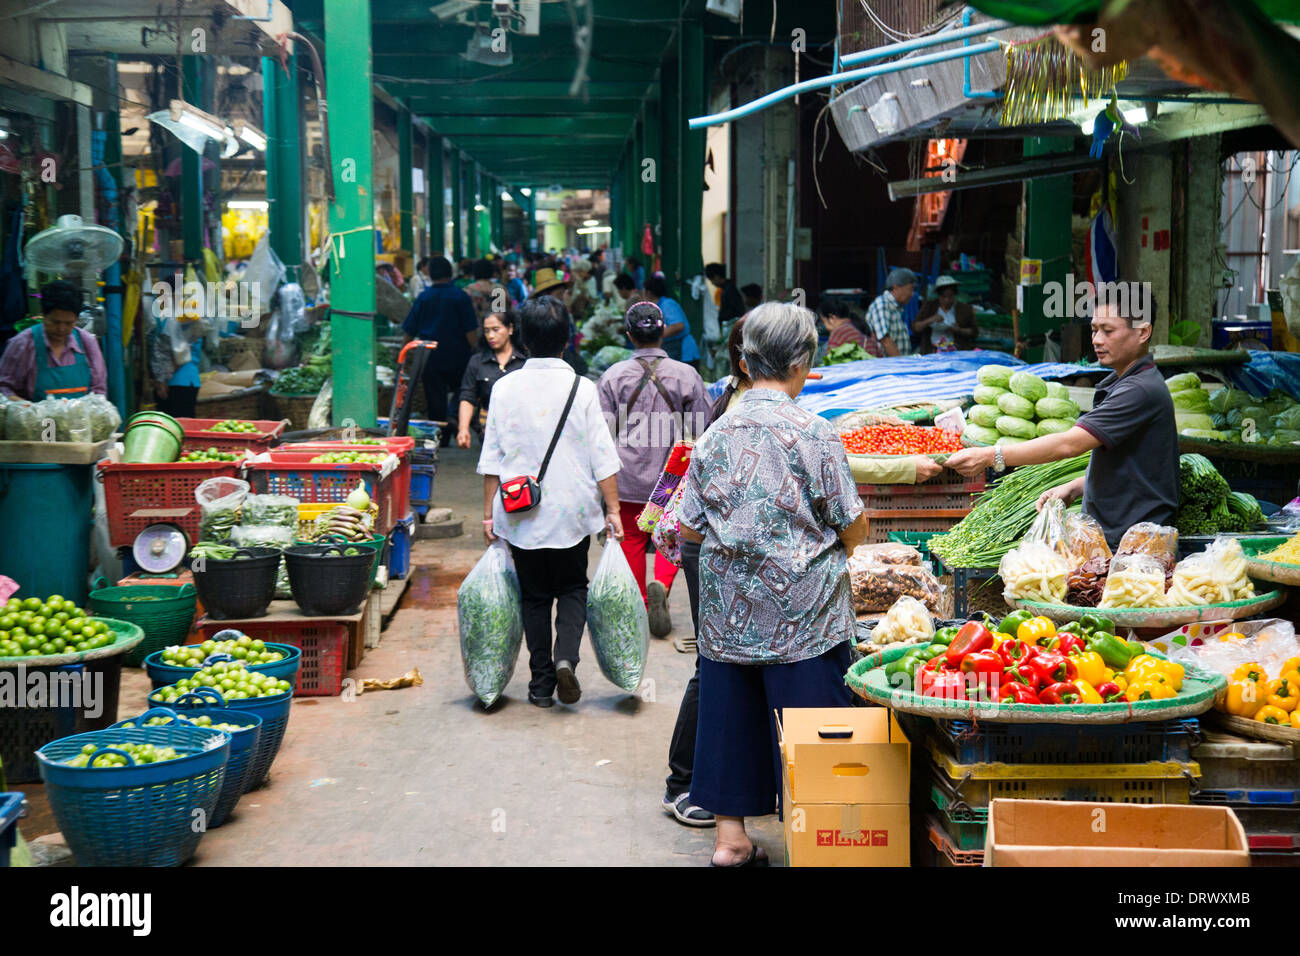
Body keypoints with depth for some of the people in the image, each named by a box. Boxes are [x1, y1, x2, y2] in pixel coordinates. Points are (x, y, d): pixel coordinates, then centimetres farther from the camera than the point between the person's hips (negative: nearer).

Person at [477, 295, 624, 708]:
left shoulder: (505, 388, -3)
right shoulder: (582, 389, -6)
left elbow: (491, 459, 0)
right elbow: (603, 459, -6)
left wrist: (489, 513, 7)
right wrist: (612, 510, 1)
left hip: (520, 515, 1)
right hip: (572, 511, -1)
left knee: (534, 596, 13)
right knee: (573, 589, 16)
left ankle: (541, 683, 13)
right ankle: (566, 655, -8)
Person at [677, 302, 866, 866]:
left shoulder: (716, 435, 0)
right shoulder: (812, 433, -12)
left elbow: (690, 527, 5)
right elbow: (853, 528, -7)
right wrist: (834, 547, 15)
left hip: (728, 609, 4)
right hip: (802, 612, -4)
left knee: (732, 716, 12)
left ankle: (730, 838, 19)